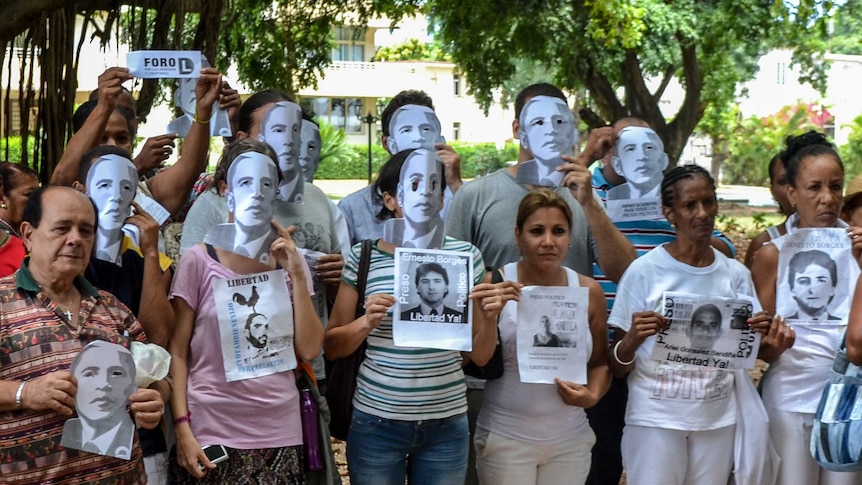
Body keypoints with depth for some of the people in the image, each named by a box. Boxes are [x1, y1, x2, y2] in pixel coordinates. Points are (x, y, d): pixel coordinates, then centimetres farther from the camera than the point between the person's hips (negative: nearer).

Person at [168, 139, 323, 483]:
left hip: (279, 435, 3)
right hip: (211, 434, -3)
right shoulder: (198, 262, -2)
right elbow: (177, 353, -3)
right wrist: (182, 427, -11)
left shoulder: (289, 262, 8)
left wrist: (296, 275, -7)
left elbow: (309, 349, 0)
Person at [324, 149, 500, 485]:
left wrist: (490, 318, -13)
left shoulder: (466, 255, 0)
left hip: (447, 423, 1)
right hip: (376, 421, -1)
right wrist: (366, 323, -15)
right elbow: (331, 348, 3)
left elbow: (479, 356, 6)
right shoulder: (363, 257, -3)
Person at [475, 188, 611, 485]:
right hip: (505, 439, -2)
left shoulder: (589, 291, 0)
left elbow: (600, 362, 11)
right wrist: (490, 313, -20)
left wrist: (592, 395, -7)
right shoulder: (496, 284, -8)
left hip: (570, 441, 3)